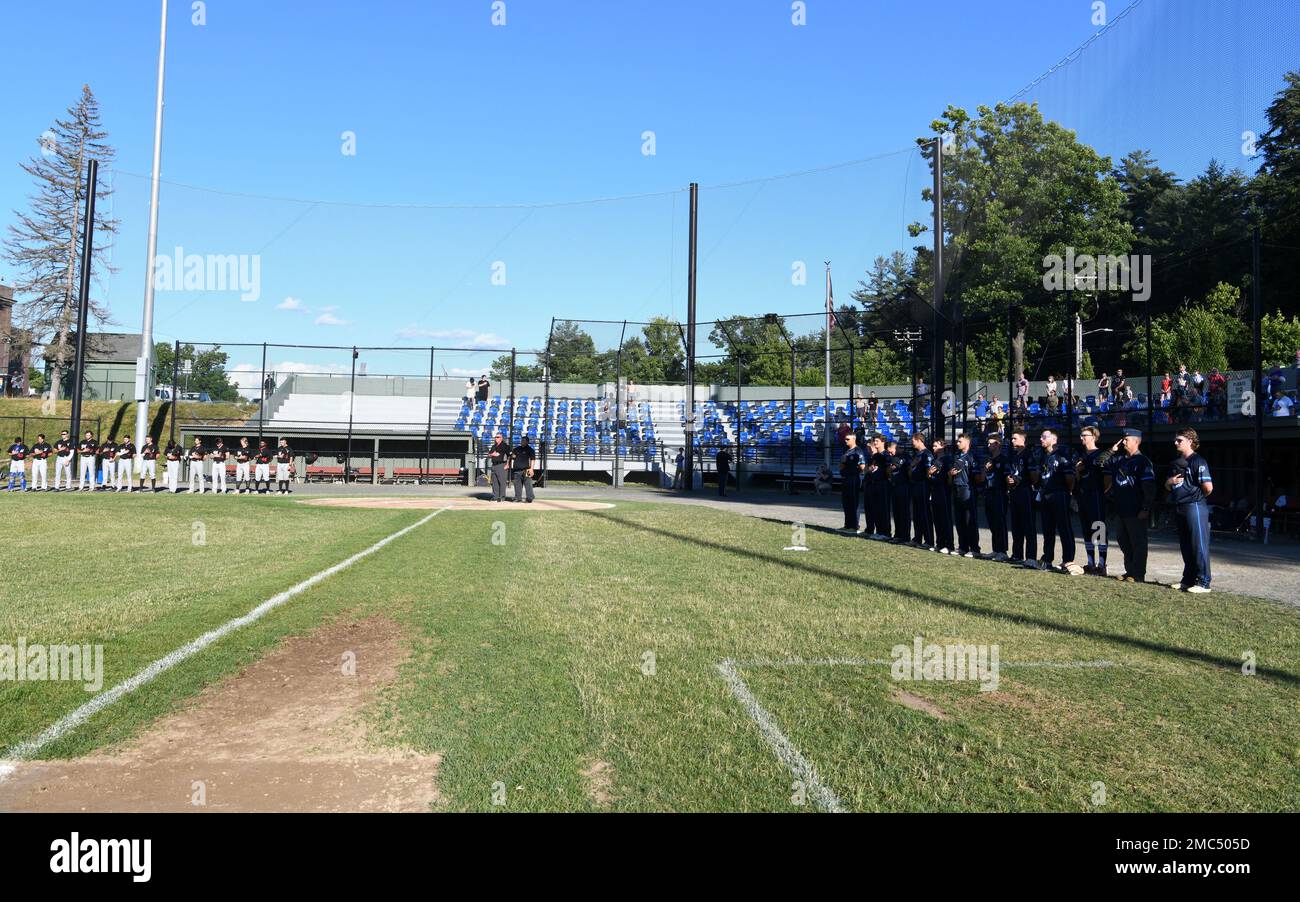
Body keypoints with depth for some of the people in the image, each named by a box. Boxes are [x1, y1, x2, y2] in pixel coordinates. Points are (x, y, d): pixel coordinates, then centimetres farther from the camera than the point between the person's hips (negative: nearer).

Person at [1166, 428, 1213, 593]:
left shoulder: (1198, 461, -11)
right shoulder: (1177, 462, 16)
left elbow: (1208, 487, -18)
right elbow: (1168, 485, 22)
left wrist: (1198, 497, 0)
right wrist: (1170, 482, -1)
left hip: (1195, 507, -9)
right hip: (1181, 509, 9)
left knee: (1199, 546, -5)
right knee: (1185, 547, 13)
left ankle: (1203, 582, -2)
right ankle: (1188, 580, 20)